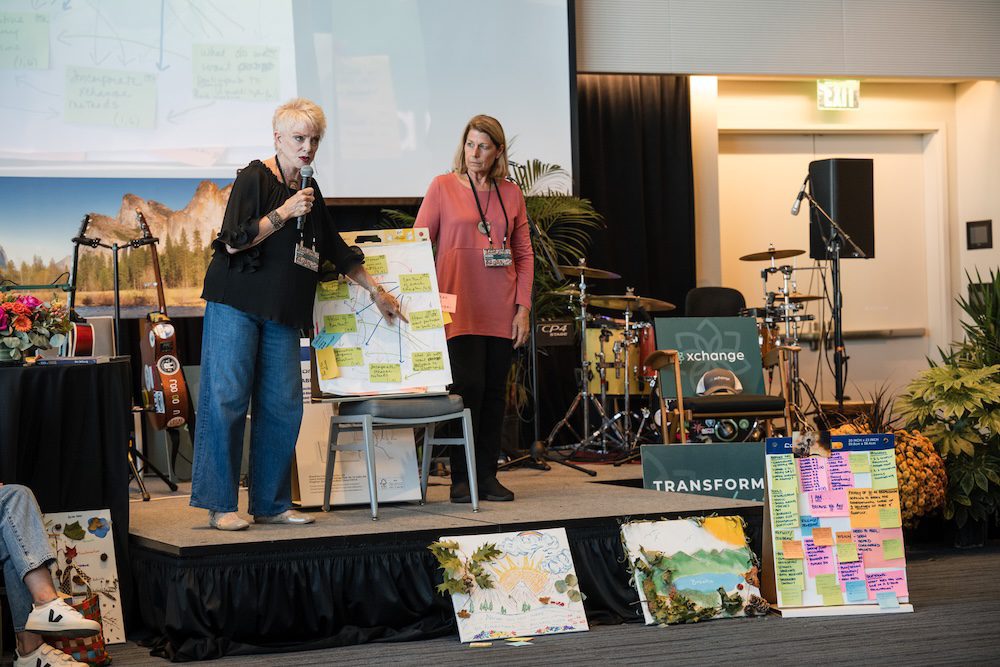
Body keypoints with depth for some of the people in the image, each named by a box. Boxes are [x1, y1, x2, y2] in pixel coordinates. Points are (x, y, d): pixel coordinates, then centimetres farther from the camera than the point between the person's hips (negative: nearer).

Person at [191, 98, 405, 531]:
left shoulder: (309, 191, 17)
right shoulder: (254, 178, -5)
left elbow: (336, 250, 25)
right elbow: (234, 241, -13)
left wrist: (377, 292, 26)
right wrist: (285, 212, -16)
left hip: (282, 314, 7)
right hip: (236, 304, -7)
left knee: (283, 406, 2)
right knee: (227, 399, -7)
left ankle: (271, 504, 9)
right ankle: (219, 506, -4)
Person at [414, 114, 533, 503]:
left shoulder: (511, 193, 10)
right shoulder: (443, 187, 2)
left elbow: (524, 254, 11)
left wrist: (523, 307, 3)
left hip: (501, 310, 3)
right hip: (460, 307, -3)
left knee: (495, 391, 5)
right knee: (468, 387, -9)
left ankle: (487, 476, 13)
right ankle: (461, 479, -1)